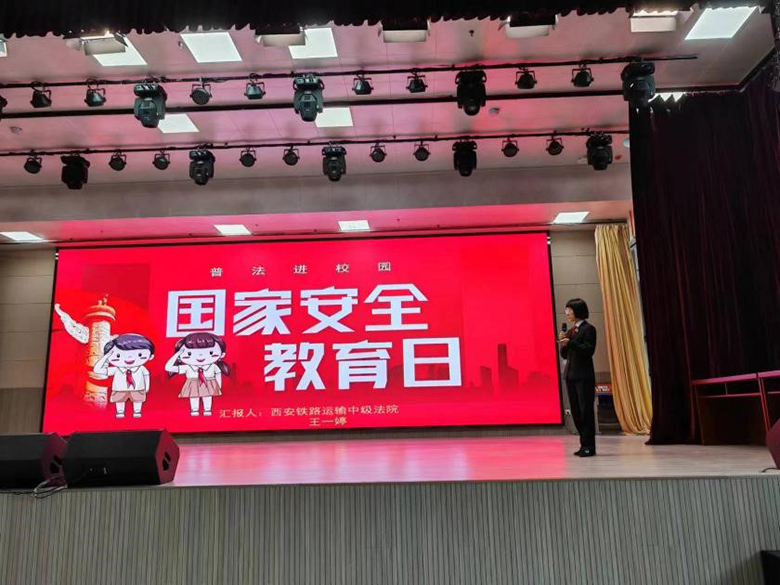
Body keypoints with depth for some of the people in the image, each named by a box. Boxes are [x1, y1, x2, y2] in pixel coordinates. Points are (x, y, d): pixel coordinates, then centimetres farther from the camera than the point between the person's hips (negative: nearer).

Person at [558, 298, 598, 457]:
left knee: (586, 410, -4)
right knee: (576, 410, 10)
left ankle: (589, 446, 2)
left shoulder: (588, 329, -6)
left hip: (584, 375, -8)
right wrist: (563, 344, -3)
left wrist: (570, 343, -21)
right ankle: (585, 444, 18)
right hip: (570, 374, 8)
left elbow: (589, 350, -16)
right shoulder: (570, 331, 15)